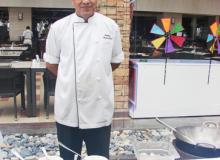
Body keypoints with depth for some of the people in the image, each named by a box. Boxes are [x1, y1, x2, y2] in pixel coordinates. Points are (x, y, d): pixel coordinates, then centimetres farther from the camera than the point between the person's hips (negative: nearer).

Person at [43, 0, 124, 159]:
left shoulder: (111, 26, 0)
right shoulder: (58, 27, -3)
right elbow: (51, 64, 7)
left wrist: (96, 75, 6)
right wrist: (71, 78, 2)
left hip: (100, 108, 1)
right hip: (69, 108, 0)